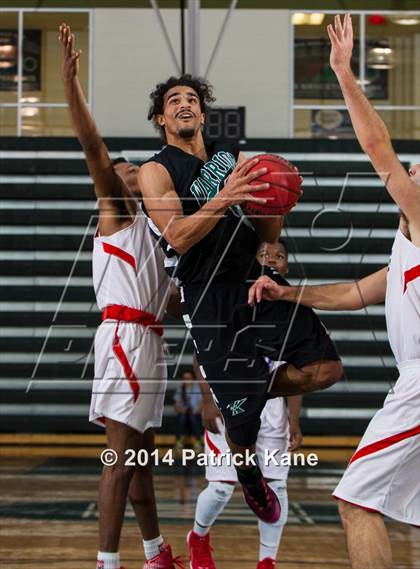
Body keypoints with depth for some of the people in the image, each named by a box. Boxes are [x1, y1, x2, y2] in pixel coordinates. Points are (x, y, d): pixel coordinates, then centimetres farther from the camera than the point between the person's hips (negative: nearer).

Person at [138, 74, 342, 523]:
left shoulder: (233, 157, 14)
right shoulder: (156, 171, -1)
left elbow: (269, 235, 14)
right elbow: (178, 238, -17)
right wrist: (224, 198, -29)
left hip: (256, 281, 5)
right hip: (209, 299, -5)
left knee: (326, 369, -9)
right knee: (242, 425, -4)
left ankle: (252, 389, 17)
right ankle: (250, 478, 30)